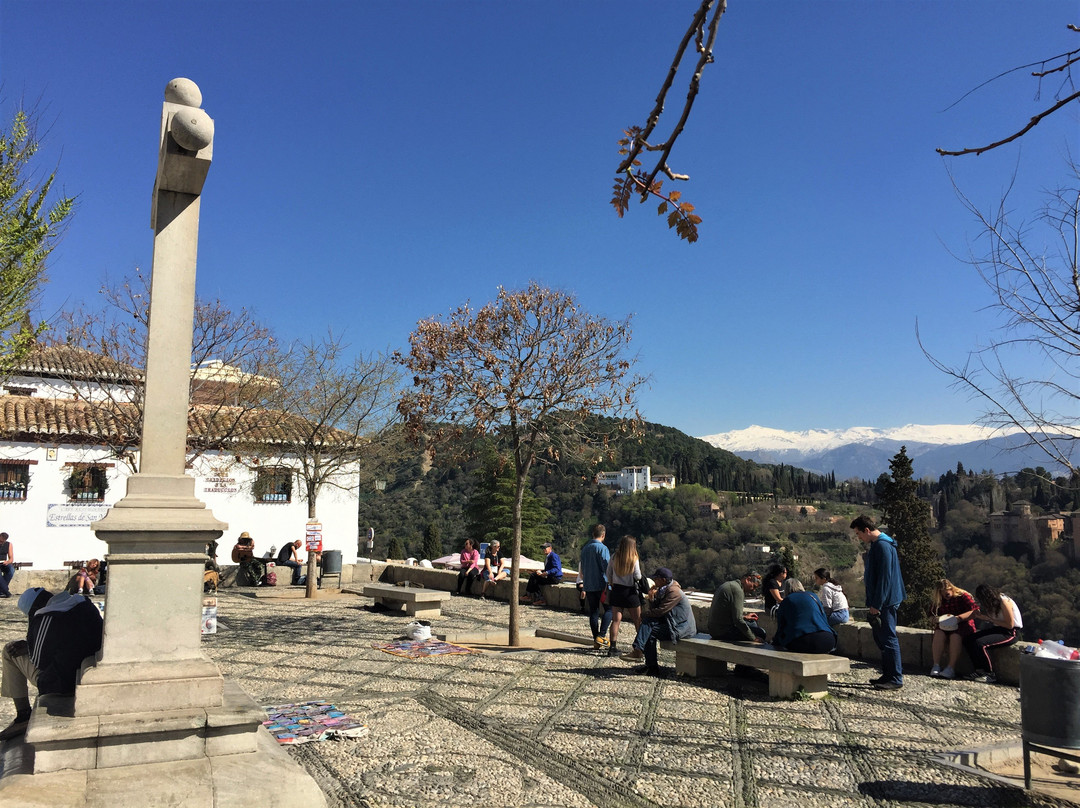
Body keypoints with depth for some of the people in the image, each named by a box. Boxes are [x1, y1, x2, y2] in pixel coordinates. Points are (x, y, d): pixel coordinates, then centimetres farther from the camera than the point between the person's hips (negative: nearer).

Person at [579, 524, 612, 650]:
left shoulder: (585, 548, 12)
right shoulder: (602, 548, -10)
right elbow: (607, 568, -14)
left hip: (588, 585, 6)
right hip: (601, 584, -6)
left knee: (593, 611, 9)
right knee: (608, 609, 3)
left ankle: (596, 640, 10)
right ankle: (601, 636, -9)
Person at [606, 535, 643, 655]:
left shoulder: (614, 557, -1)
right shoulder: (634, 559, -11)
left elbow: (608, 574, 5)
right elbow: (638, 577, -8)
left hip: (616, 590, 3)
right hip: (630, 591, -3)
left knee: (616, 620, 3)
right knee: (638, 620, 11)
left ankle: (613, 647, -4)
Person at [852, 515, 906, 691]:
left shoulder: (883, 546, -18)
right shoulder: (876, 544, 15)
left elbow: (884, 577, -22)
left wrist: (877, 604, -20)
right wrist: (872, 603, 21)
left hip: (886, 601, -11)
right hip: (881, 601, 11)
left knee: (888, 638, -5)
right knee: (880, 637, 16)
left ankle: (896, 679, 2)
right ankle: (888, 674, 24)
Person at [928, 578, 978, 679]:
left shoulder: (963, 596, -4)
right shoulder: (938, 601, 10)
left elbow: (975, 610, -13)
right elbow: (932, 615, 13)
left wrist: (958, 618, -24)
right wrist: (939, 619, -11)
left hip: (963, 626, -4)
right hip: (944, 626, 4)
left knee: (955, 636, -36)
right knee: (939, 633, -30)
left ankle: (951, 668, -36)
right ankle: (936, 666, -32)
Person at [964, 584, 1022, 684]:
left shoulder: (1004, 602, -20)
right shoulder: (993, 602, 6)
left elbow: (1009, 625, -20)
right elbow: (992, 620, 12)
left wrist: (989, 619, -19)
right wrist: (980, 616, -7)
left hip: (1011, 632, -9)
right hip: (998, 629, 9)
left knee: (980, 643, -29)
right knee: (967, 640, -7)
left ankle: (991, 674, -13)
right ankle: (980, 671, -3)